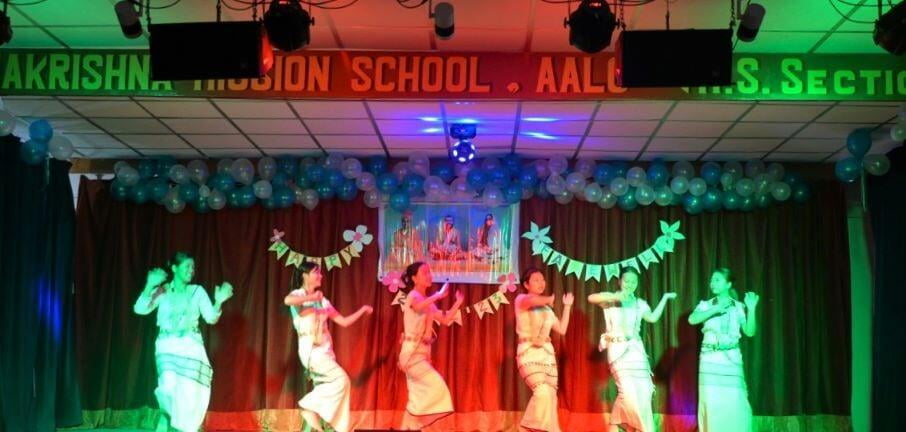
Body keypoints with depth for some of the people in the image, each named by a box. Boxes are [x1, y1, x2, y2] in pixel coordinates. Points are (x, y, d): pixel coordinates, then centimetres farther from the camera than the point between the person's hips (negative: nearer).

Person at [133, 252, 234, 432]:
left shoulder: (197, 291, 6)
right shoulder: (162, 291, 3)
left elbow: (211, 318, -1)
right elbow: (140, 309, -9)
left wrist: (218, 302, -20)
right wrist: (149, 286, -21)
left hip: (191, 348, 2)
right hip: (168, 348, -2)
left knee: (189, 394, -2)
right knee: (169, 389, -19)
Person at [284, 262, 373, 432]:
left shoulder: (323, 301, 18)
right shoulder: (299, 294, -1)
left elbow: (344, 322, 18)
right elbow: (287, 300, -28)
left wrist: (362, 310, 14)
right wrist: (312, 298, -19)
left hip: (325, 350, 7)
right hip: (311, 349, -7)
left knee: (323, 389, 2)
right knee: (341, 379, -18)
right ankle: (311, 408, -12)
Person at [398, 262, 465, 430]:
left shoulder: (428, 302, 16)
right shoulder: (413, 296, -10)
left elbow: (445, 320, 16)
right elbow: (419, 306, -35)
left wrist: (458, 303, 9)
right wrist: (439, 295, -32)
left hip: (422, 353, 9)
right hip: (412, 353, -9)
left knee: (419, 398, 7)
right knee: (437, 385, -17)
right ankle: (412, 424, -11)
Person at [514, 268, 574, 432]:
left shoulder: (547, 307, 17)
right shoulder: (521, 300, -2)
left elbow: (562, 329, 16)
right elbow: (533, 300, -27)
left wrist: (567, 306, 19)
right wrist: (549, 299, -8)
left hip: (547, 354, 7)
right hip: (529, 353, -7)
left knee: (551, 396, 1)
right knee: (542, 391, -24)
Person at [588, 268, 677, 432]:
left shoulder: (639, 303, 14)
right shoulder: (612, 299, 0)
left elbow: (653, 317, 4)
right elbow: (591, 298, -17)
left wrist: (664, 298, 8)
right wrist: (615, 296, -28)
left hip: (636, 350, 5)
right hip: (618, 350, -5)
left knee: (643, 392, -2)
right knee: (628, 391, -15)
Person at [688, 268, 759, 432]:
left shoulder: (739, 307, 8)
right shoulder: (706, 305, 8)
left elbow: (749, 332, -1)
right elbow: (692, 319, -12)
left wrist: (751, 309, -10)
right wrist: (716, 309, -15)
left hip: (731, 360, 0)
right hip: (710, 360, 0)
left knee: (734, 404, -6)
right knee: (711, 404, -3)